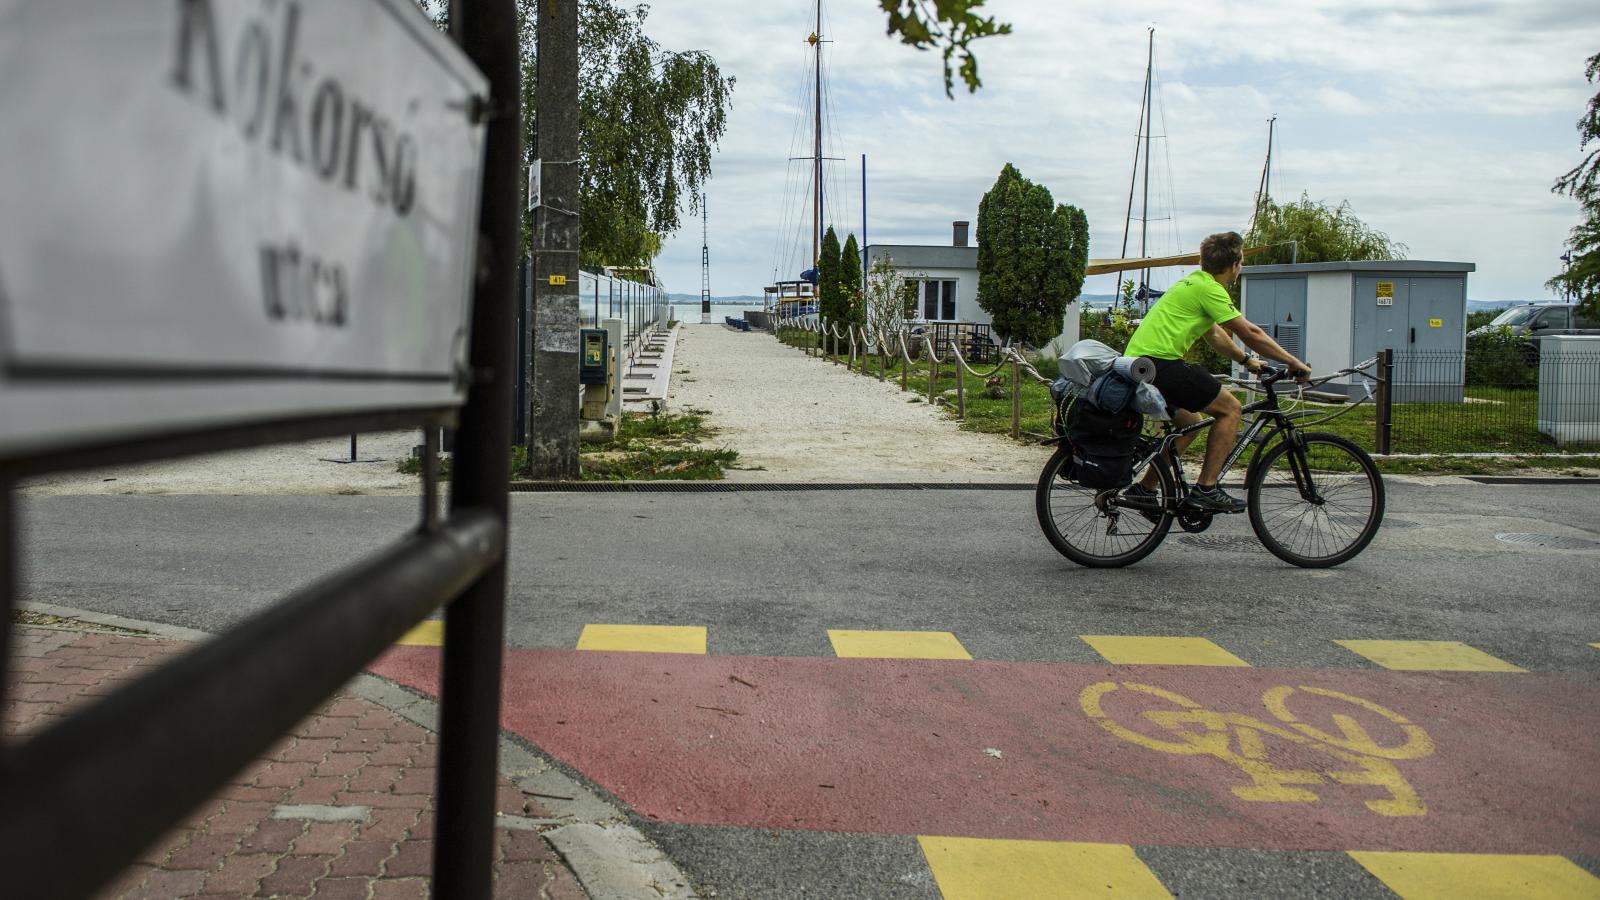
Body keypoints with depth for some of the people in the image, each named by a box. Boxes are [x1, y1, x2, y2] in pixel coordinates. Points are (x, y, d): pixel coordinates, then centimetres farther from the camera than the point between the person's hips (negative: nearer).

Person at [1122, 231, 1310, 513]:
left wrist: (1246, 359, 40)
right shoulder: (1209, 288, -8)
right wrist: (1294, 363, 0)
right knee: (1230, 408, -2)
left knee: (1189, 423, 26)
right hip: (1160, 363, -10)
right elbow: (1250, 333, -8)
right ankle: (1206, 489, -6)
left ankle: (1143, 489, 25)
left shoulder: (1195, 282, 22)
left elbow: (1214, 334, 35)